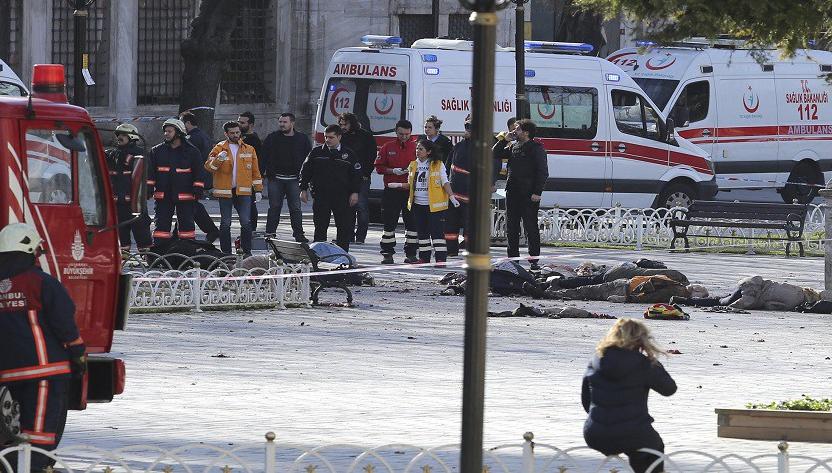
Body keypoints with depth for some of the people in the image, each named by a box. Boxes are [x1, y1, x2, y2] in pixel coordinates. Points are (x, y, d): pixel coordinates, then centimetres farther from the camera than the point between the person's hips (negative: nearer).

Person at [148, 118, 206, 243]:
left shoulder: (191, 152, 2)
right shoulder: (157, 151, 7)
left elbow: (199, 172, 3)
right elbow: (150, 172, 7)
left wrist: (198, 189, -6)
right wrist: (149, 187, -2)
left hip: (185, 196, -1)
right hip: (163, 196, 1)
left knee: (186, 224, 4)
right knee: (162, 224, 1)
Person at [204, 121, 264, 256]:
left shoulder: (249, 150, 9)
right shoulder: (219, 148, 2)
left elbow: (255, 171, 12)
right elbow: (209, 167, -6)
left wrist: (258, 190, 9)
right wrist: (218, 159, -24)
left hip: (243, 191, 1)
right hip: (225, 190, -1)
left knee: (246, 222, -4)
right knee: (225, 223, 3)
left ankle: (247, 251, 3)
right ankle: (226, 253, 9)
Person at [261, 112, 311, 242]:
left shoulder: (302, 139, 6)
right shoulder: (272, 138, 6)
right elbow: (263, 158, 4)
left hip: (293, 180, 0)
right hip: (275, 179, 0)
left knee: (295, 208, 0)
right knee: (274, 207, 4)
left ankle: (299, 234, 4)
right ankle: (270, 234, 9)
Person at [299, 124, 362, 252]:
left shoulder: (348, 154, 4)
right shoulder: (316, 152, 6)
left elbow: (357, 174, 7)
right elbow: (305, 171, 10)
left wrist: (355, 192, -1)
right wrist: (304, 189, 5)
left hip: (342, 197, 0)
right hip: (320, 196, 0)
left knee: (345, 227, -1)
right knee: (320, 227, 3)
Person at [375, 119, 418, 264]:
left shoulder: (416, 148, 6)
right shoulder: (388, 148, 6)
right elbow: (379, 167, 5)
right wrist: (393, 171, -10)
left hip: (410, 191, 0)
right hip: (391, 191, 0)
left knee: (412, 223, 2)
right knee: (389, 223, 1)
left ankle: (411, 254, 9)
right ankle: (387, 254, 7)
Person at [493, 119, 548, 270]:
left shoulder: (536, 149, -7)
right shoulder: (514, 147, 14)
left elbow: (543, 172, -10)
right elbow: (495, 155, 23)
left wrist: (537, 192, -17)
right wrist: (504, 140, 9)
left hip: (528, 195, -7)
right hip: (512, 194, 7)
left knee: (531, 228, -4)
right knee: (511, 228, 9)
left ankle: (534, 261, -1)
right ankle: (513, 258, 17)